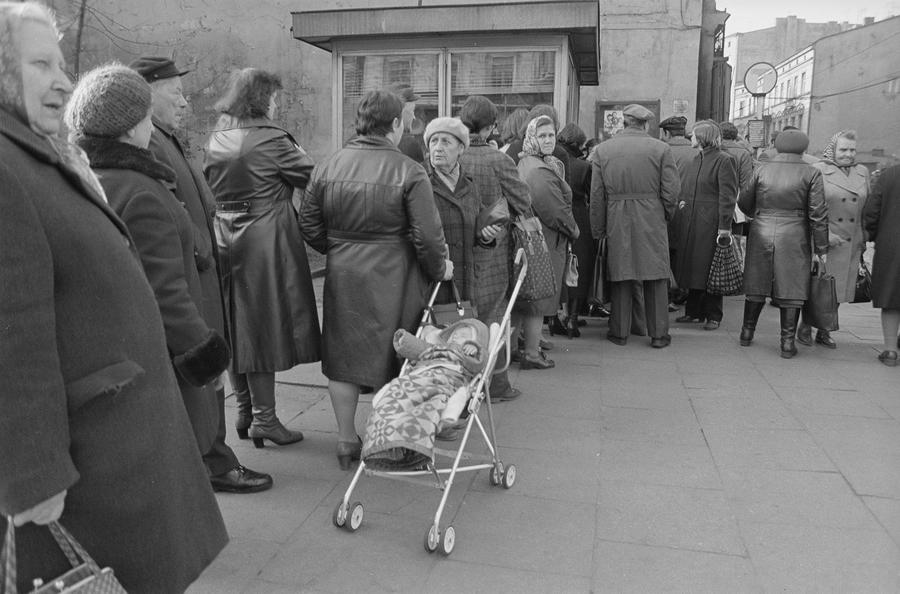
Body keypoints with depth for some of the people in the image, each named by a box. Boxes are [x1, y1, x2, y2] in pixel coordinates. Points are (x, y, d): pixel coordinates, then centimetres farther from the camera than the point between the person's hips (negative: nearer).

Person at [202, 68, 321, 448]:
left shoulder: (216, 139, 8)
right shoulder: (270, 139, -12)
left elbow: (207, 191, 15)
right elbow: (312, 178, -7)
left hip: (225, 242, 7)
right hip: (265, 242, -7)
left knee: (236, 330, 13)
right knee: (264, 328, 0)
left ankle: (245, 412, 25)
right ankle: (264, 418, 5)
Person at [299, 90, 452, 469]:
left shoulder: (327, 168, 2)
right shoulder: (409, 171, -11)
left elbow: (309, 226, 5)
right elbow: (427, 235, -13)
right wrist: (439, 268, 4)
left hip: (342, 276, 4)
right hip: (392, 279, -3)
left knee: (343, 357, 14)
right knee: (394, 358, 11)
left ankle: (346, 441, 24)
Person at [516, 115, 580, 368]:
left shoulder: (525, 164, 12)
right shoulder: (539, 171, -19)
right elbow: (553, 210, -19)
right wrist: (573, 230, -3)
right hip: (545, 241, -10)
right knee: (539, 297, -1)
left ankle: (531, 345, 27)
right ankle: (532, 354, 7)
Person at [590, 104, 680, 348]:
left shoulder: (602, 150, 1)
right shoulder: (661, 149, -4)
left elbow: (596, 194, 1)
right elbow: (671, 190, -5)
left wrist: (598, 229, 8)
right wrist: (665, 214, 13)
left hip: (617, 220, 1)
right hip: (651, 219, -1)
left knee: (620, 276, 10)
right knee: (655, 277, 8)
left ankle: (619, 332, 17)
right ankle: (658, 334, 14)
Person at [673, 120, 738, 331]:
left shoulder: (723, 160, -9)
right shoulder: (695, 160, 15)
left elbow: (728, 196, -14)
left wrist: (724, 228, -19)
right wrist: (681, 202, 8)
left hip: (710, 224, -7)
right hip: (689, 223, 8)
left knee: (710, 270, -1)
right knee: (692, 268, 12)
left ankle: (713, 316, 9)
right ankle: (694, 311, 22)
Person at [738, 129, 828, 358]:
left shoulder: (762, 170, 1)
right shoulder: (811, 174, -4)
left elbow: (744, 203, 7)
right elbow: (818, 214, -6)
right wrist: (821, 249, -1)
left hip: (762, 233, 2)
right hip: (793, 237, -2)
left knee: (757, 287, 14)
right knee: (790, 289, 5)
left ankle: (747, 333, 24)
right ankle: (788, 342, 8)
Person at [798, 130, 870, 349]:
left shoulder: (862, 172, 11)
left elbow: (867, 209, 15)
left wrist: (863, 241, 12)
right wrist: (825, 234, -16)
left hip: (851, 245, 5)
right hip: (821, 241, -5)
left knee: (839, 288, 8)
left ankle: (824, 331, 20)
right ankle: (805, 327, 16)